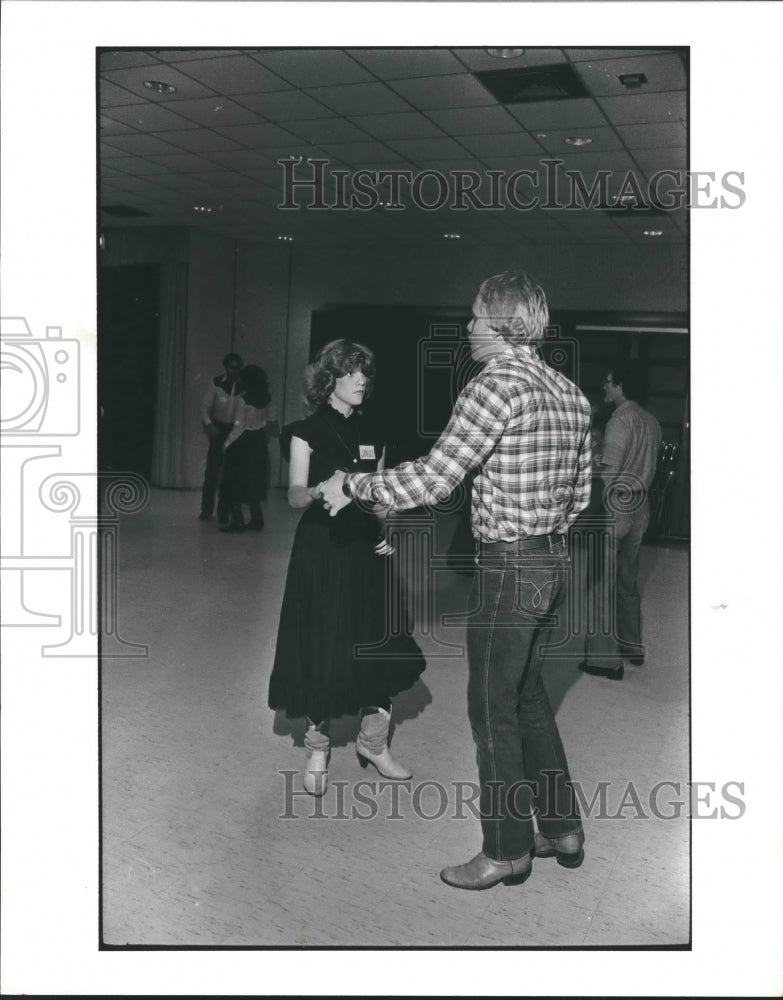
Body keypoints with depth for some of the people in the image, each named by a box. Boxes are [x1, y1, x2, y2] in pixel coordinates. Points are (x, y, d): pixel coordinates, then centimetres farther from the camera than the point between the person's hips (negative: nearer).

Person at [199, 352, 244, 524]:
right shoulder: (217, 383, -5)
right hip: (218, 429, 1)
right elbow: (206, 406, 0)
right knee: (212, 469, 3)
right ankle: (206, 509, 18)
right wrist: (208, 423, -15)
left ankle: (224, 513, 11)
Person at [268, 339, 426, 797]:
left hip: (365, 550, 5)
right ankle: (318, 746, 20)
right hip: (321, 547, -4)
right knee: (322, 652, -1)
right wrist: (323, 490, -33)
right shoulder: (307, 432, -4)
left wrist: (385, 532, -1)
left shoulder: (372, 435, 11)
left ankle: (373, 741, 23)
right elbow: (295, 496, -12)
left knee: (379, 646, 3)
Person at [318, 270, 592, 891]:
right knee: (527, 695, 20)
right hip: (555, 562, 9)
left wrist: (352, 485, -9)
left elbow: (433, 479, -20)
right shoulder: (570, 392, 10)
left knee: (493, 708, 4)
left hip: (507, 567, -9)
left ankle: (507, 852, 16)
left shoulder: (496, 385, -16)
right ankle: (563, 830, 30)